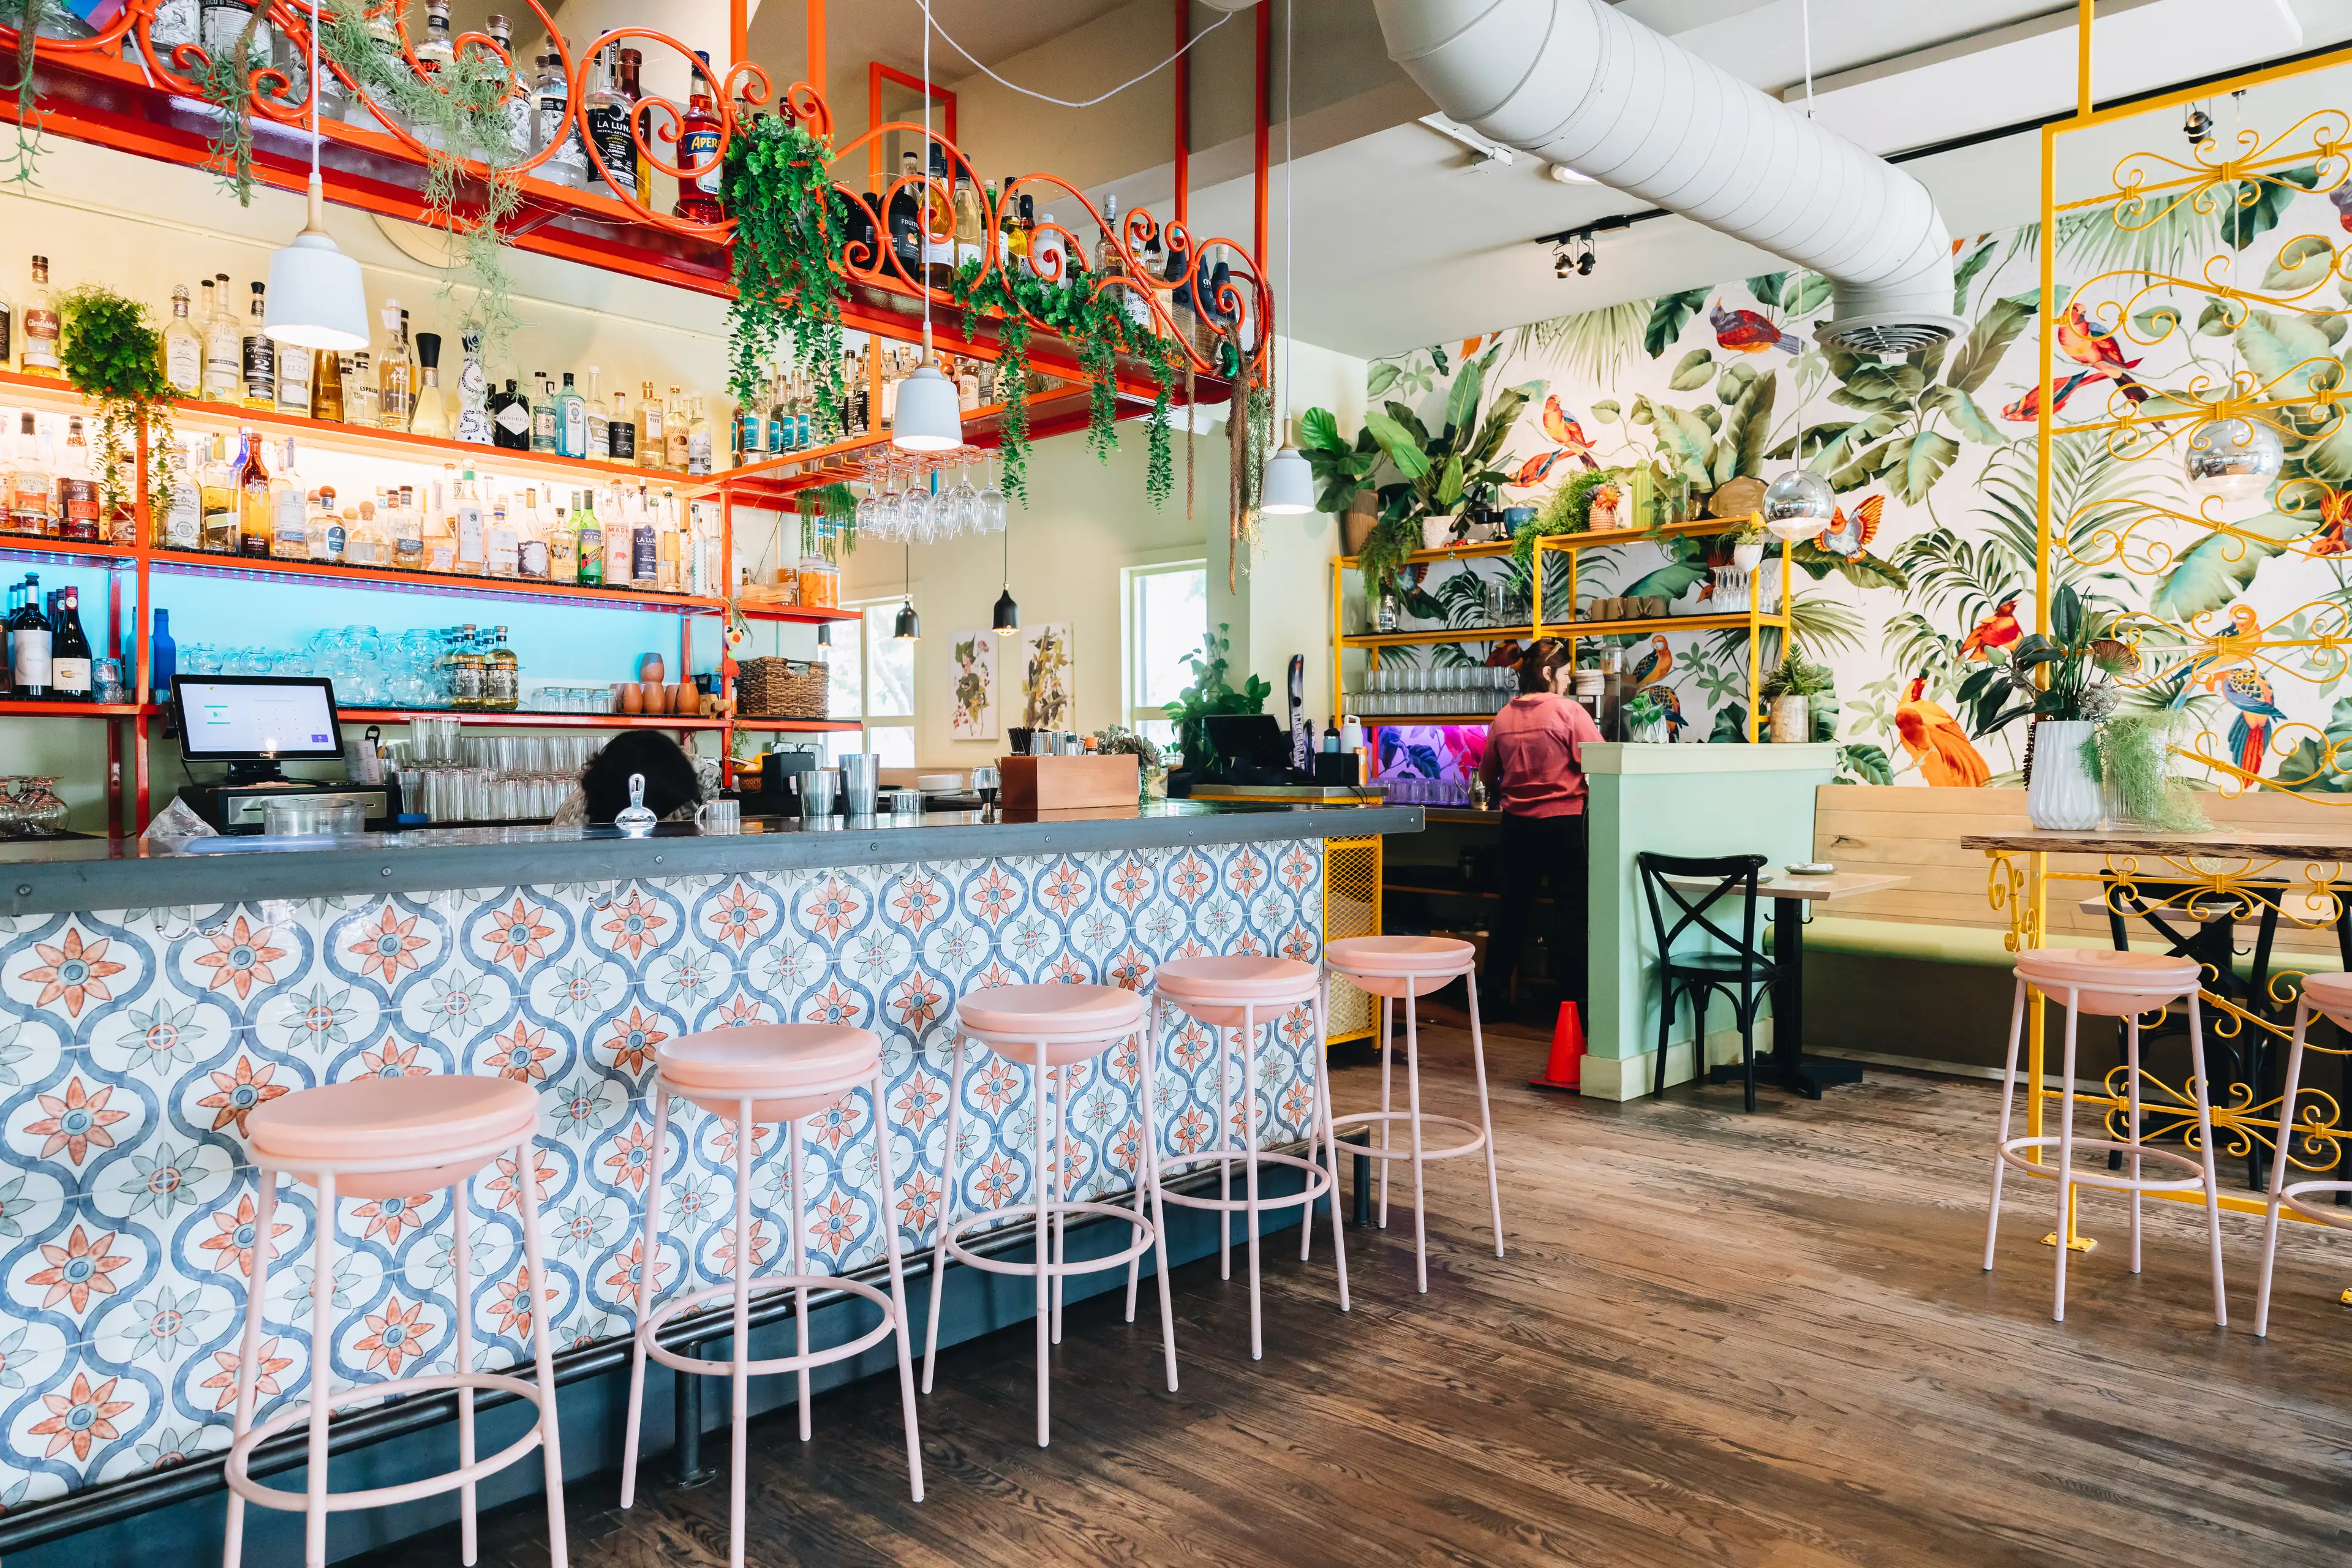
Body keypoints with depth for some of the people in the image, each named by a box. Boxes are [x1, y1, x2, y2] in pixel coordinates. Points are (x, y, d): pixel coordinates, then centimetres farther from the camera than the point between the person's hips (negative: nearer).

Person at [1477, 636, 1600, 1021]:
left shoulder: (1503, 718, 5)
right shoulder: (1569, 711, -11)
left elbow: (1487, 776, 15)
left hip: (1518, 825, 5)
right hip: (1565, 823, -5)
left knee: (1514, 907, 14)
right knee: (1570, 909, 3)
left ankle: (1493, 989, 18)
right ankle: (1567, 996, 4)